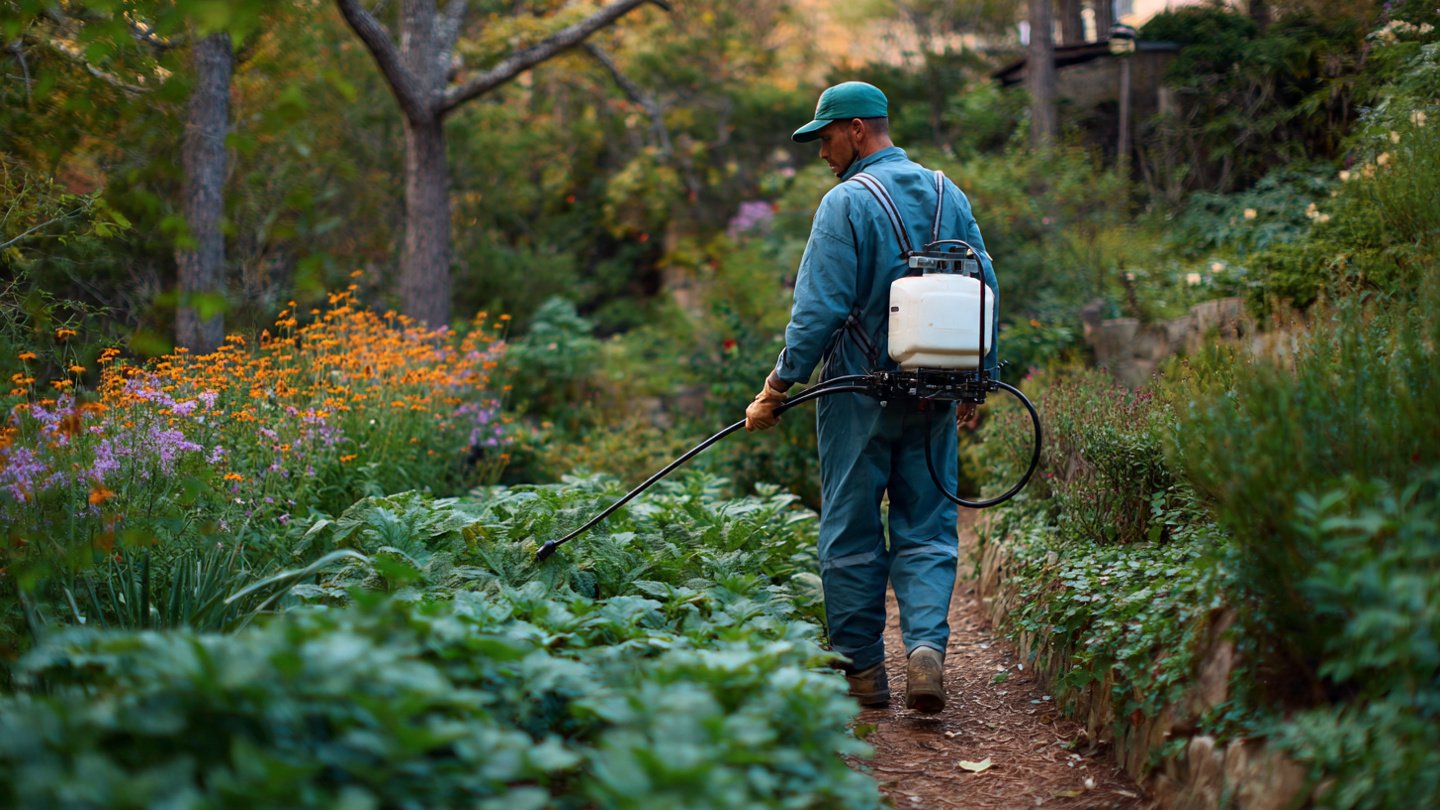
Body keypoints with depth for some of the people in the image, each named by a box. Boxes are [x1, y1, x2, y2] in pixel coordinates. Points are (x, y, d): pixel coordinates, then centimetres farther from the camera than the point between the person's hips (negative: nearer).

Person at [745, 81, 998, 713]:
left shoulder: (847, 202, -10)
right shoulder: (949, 195, 9)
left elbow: (820, 308, -14)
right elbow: (986, 292, 11)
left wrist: (778, 388, -8)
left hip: (862, 390, -5)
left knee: (851, 532, 6)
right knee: (928, 529, 8)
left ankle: (862, 669, 12)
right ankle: (927, 643, -11)